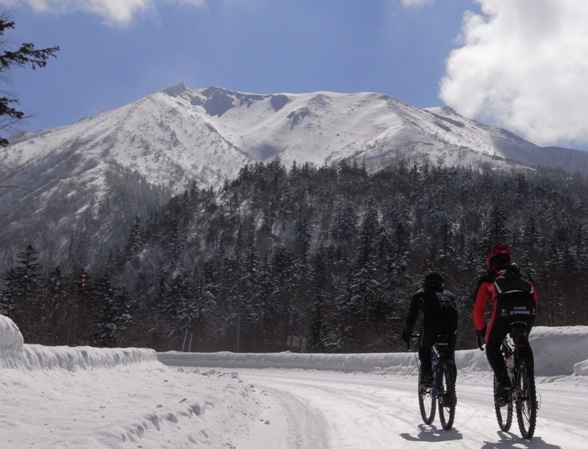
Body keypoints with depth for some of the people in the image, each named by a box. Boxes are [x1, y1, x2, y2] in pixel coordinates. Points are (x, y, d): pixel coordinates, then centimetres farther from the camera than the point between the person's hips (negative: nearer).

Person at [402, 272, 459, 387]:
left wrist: (406, 334, 33)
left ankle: (427, 374, -2)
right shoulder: (449, 294, 37)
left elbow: (412, 315, 25)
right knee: (450, 353, 15)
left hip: (431, 318, -2)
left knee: (424, 348, 17)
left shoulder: (420, 294, 30)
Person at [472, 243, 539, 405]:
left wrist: (480, 332, 39)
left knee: (492, 347, 18)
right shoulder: (523, 276, 39)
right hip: (528, 309, 3)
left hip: (504, 308, -3)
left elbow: (478, 310, 28)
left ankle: (504, 384, 0)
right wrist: (525, 320, 48)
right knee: (523, 343, 30)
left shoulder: (487, 279, 30)